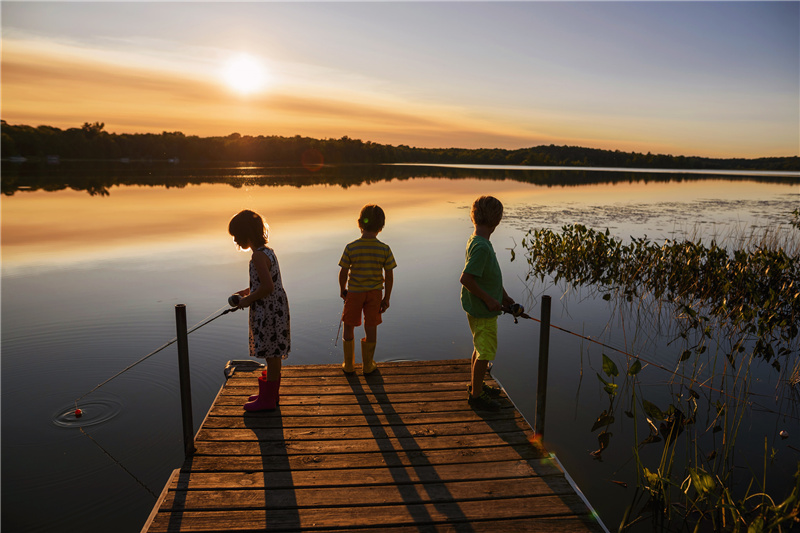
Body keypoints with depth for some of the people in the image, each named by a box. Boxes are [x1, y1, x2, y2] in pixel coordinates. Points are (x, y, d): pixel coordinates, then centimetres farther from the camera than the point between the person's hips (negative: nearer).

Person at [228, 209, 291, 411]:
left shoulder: (258, 255, -19)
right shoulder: (267, 251, 11)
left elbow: (268, 287, -26)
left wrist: (249, 300, -13)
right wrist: (248, 291, 14)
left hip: (268, 311, -10)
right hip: (275, 309, 10)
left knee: (272, 355, 2)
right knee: (273, 355, 18)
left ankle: (268, 399, 14)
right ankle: (271, 393, 32)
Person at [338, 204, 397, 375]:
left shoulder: (350, 248, -17)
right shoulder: (385, 249, -13)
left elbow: (343, 273, -9)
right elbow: (389, 276, -8)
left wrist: (342, 290, 10)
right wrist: (386, 298, 4)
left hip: (354, 292, -1)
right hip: (375, 292, 1)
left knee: (349, 327, 16)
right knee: (371, 327, 14)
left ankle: (348, 365, 26)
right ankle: (368, 365, 26)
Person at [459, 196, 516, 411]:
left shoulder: (478, 241, 6)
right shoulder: (481, 246, -26)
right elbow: (466, 279, -30)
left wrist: (504, 295, 18)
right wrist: (489, 299, -21)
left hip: (481, 308, 10)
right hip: (482, 311, -10)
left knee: (480, 347, 23)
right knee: (486, 352, 2)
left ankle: (475, 384, 39)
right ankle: (476, 394, 17)